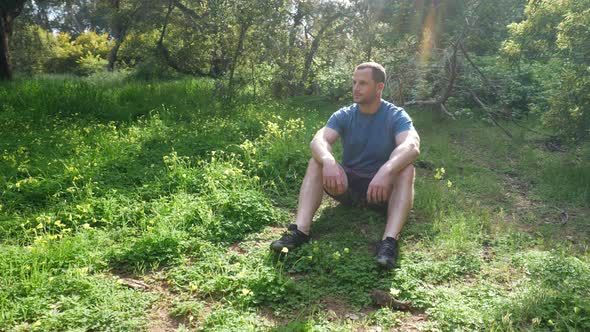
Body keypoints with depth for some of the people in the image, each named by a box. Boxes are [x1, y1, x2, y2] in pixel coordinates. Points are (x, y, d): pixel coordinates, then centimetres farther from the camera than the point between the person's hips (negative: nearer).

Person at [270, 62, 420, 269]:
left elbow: (412, 146, -30)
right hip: (348, 186, 2)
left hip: (383, 190, -2)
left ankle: (390, 240, -46)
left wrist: (386, 171, -49)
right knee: (317, 162, -21)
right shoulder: (344, 116, -2)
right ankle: (300, 229, -34)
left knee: (406, 169, -31)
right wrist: (328, 161, -44)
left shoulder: (396, 116, -9)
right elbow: (318, 141, -21)